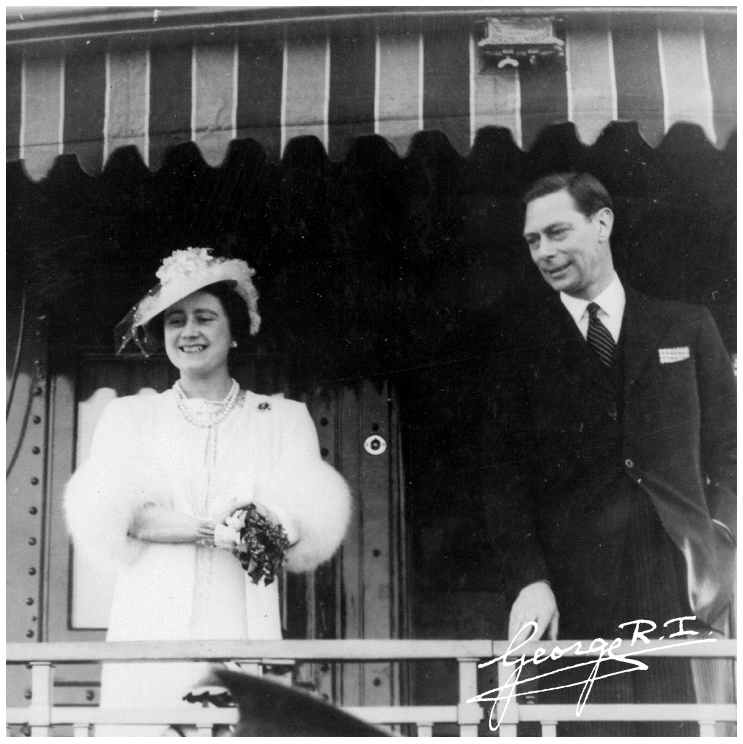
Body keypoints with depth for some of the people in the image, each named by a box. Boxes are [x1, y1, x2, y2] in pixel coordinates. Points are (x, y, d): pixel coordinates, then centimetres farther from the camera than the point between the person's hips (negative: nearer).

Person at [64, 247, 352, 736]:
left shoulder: (285, 419, 15)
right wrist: (215, 527, -11)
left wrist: (276, 523, -21)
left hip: (242, 627, 0)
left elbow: (314, 524, 2)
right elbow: (99, 519, 2)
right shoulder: (129, 416, 17)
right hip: (150, 628, 1)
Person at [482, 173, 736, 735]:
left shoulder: (686, 326, 11)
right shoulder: (518, 336, 9)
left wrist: (720, 544, -3)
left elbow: (727, 450, 12)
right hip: (573, 598, -1)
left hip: (679, 587, 1)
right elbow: (506, 467, 3)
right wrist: (527, 579, -8)